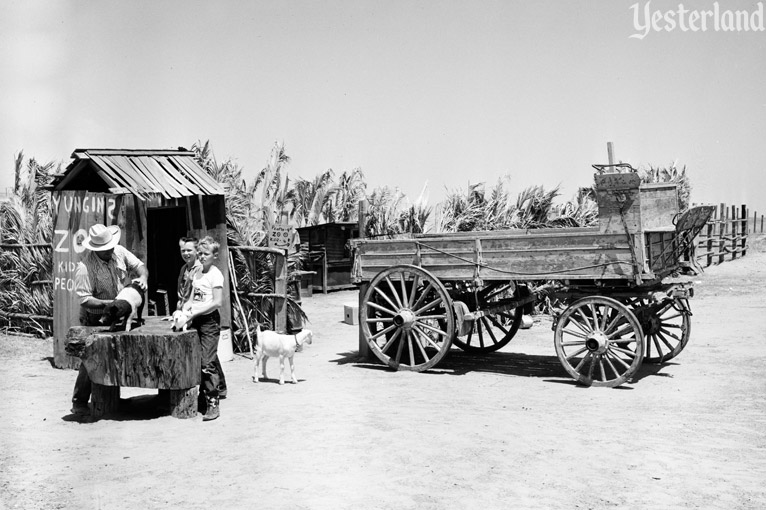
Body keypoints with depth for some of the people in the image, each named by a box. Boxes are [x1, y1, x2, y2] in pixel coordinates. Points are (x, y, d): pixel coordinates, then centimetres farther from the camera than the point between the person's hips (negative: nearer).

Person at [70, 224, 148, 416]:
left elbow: (139, 266, 2)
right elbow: (85, 300, -25)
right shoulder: (85, 268, -24)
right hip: (95, 318, -6)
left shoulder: (119, 252, -5)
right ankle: (79, 403, 7)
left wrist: (142, 277, -20)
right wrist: (110, 303, -32)